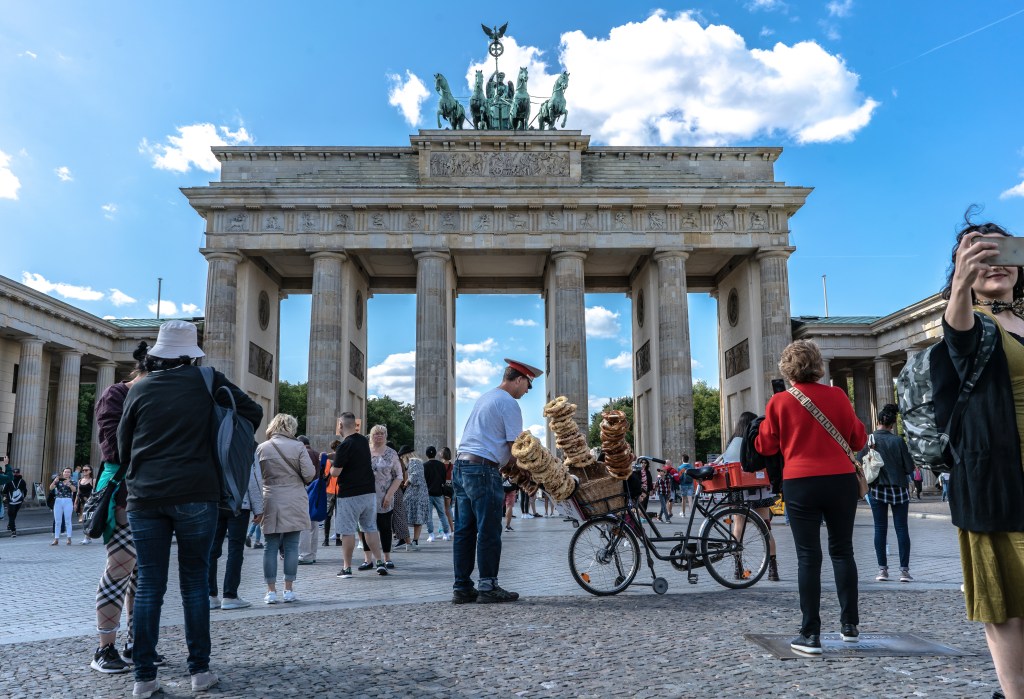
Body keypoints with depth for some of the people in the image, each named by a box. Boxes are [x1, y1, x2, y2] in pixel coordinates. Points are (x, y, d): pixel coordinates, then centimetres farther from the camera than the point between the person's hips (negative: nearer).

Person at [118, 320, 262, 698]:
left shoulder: (139, 389, 7)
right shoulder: (207, 381, 2)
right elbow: (253, 412, 7)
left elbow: (123, 445, 13)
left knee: (149, 585, 7)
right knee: (195, 582, 7)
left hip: (145, 496, 2)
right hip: (195, 494, -2)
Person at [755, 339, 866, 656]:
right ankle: (850, 624, 22)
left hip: (800, 484, -2)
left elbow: (766, 446, 4)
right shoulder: (837, 395, 1)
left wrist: (765, 427, 20)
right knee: (842, 550, 15)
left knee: (808, 557, 2)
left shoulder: (779, 401, -4)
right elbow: (859, 439, 9)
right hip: (841, 480, 2)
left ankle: (811, 634, 4)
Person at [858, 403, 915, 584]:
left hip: (876, 490, 1)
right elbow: (910, 468, -7)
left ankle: (882, 569, 7)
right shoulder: (898, 440, -10)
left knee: (880, 528, 7)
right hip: (898, 489, -1)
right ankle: (904, 570, 5)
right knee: (902, 528, 6)